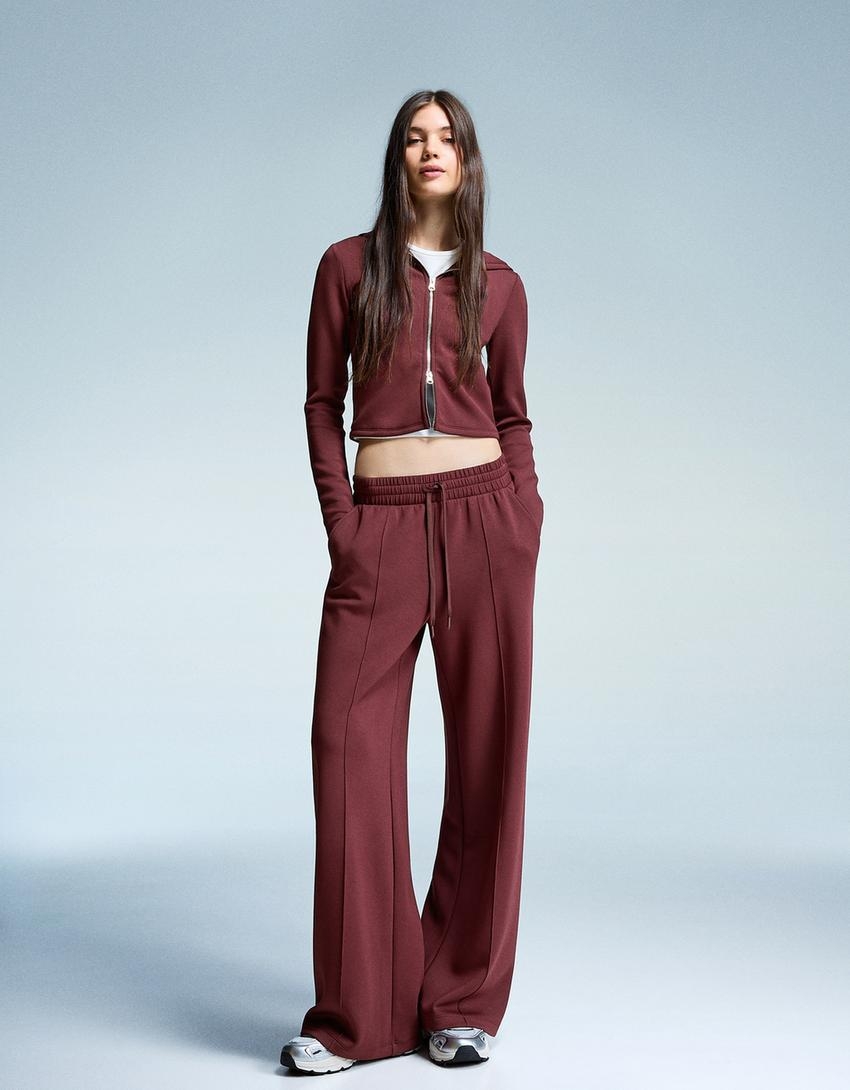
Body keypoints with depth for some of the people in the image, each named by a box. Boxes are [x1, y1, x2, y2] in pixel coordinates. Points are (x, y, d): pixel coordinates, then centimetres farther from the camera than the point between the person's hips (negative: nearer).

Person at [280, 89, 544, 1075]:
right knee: (352, 746, -8)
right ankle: (358, 1013, 4)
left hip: (485, 517, 1)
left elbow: (512, 415, 15)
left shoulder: (498, 285, 11)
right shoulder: (349, 266, 8)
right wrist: (340, 526, -4)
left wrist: (526, 515, 1)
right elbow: (322, 403, 6)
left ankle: (463, 1002, 13)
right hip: (381, 525, -1)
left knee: (486, 750, 1)